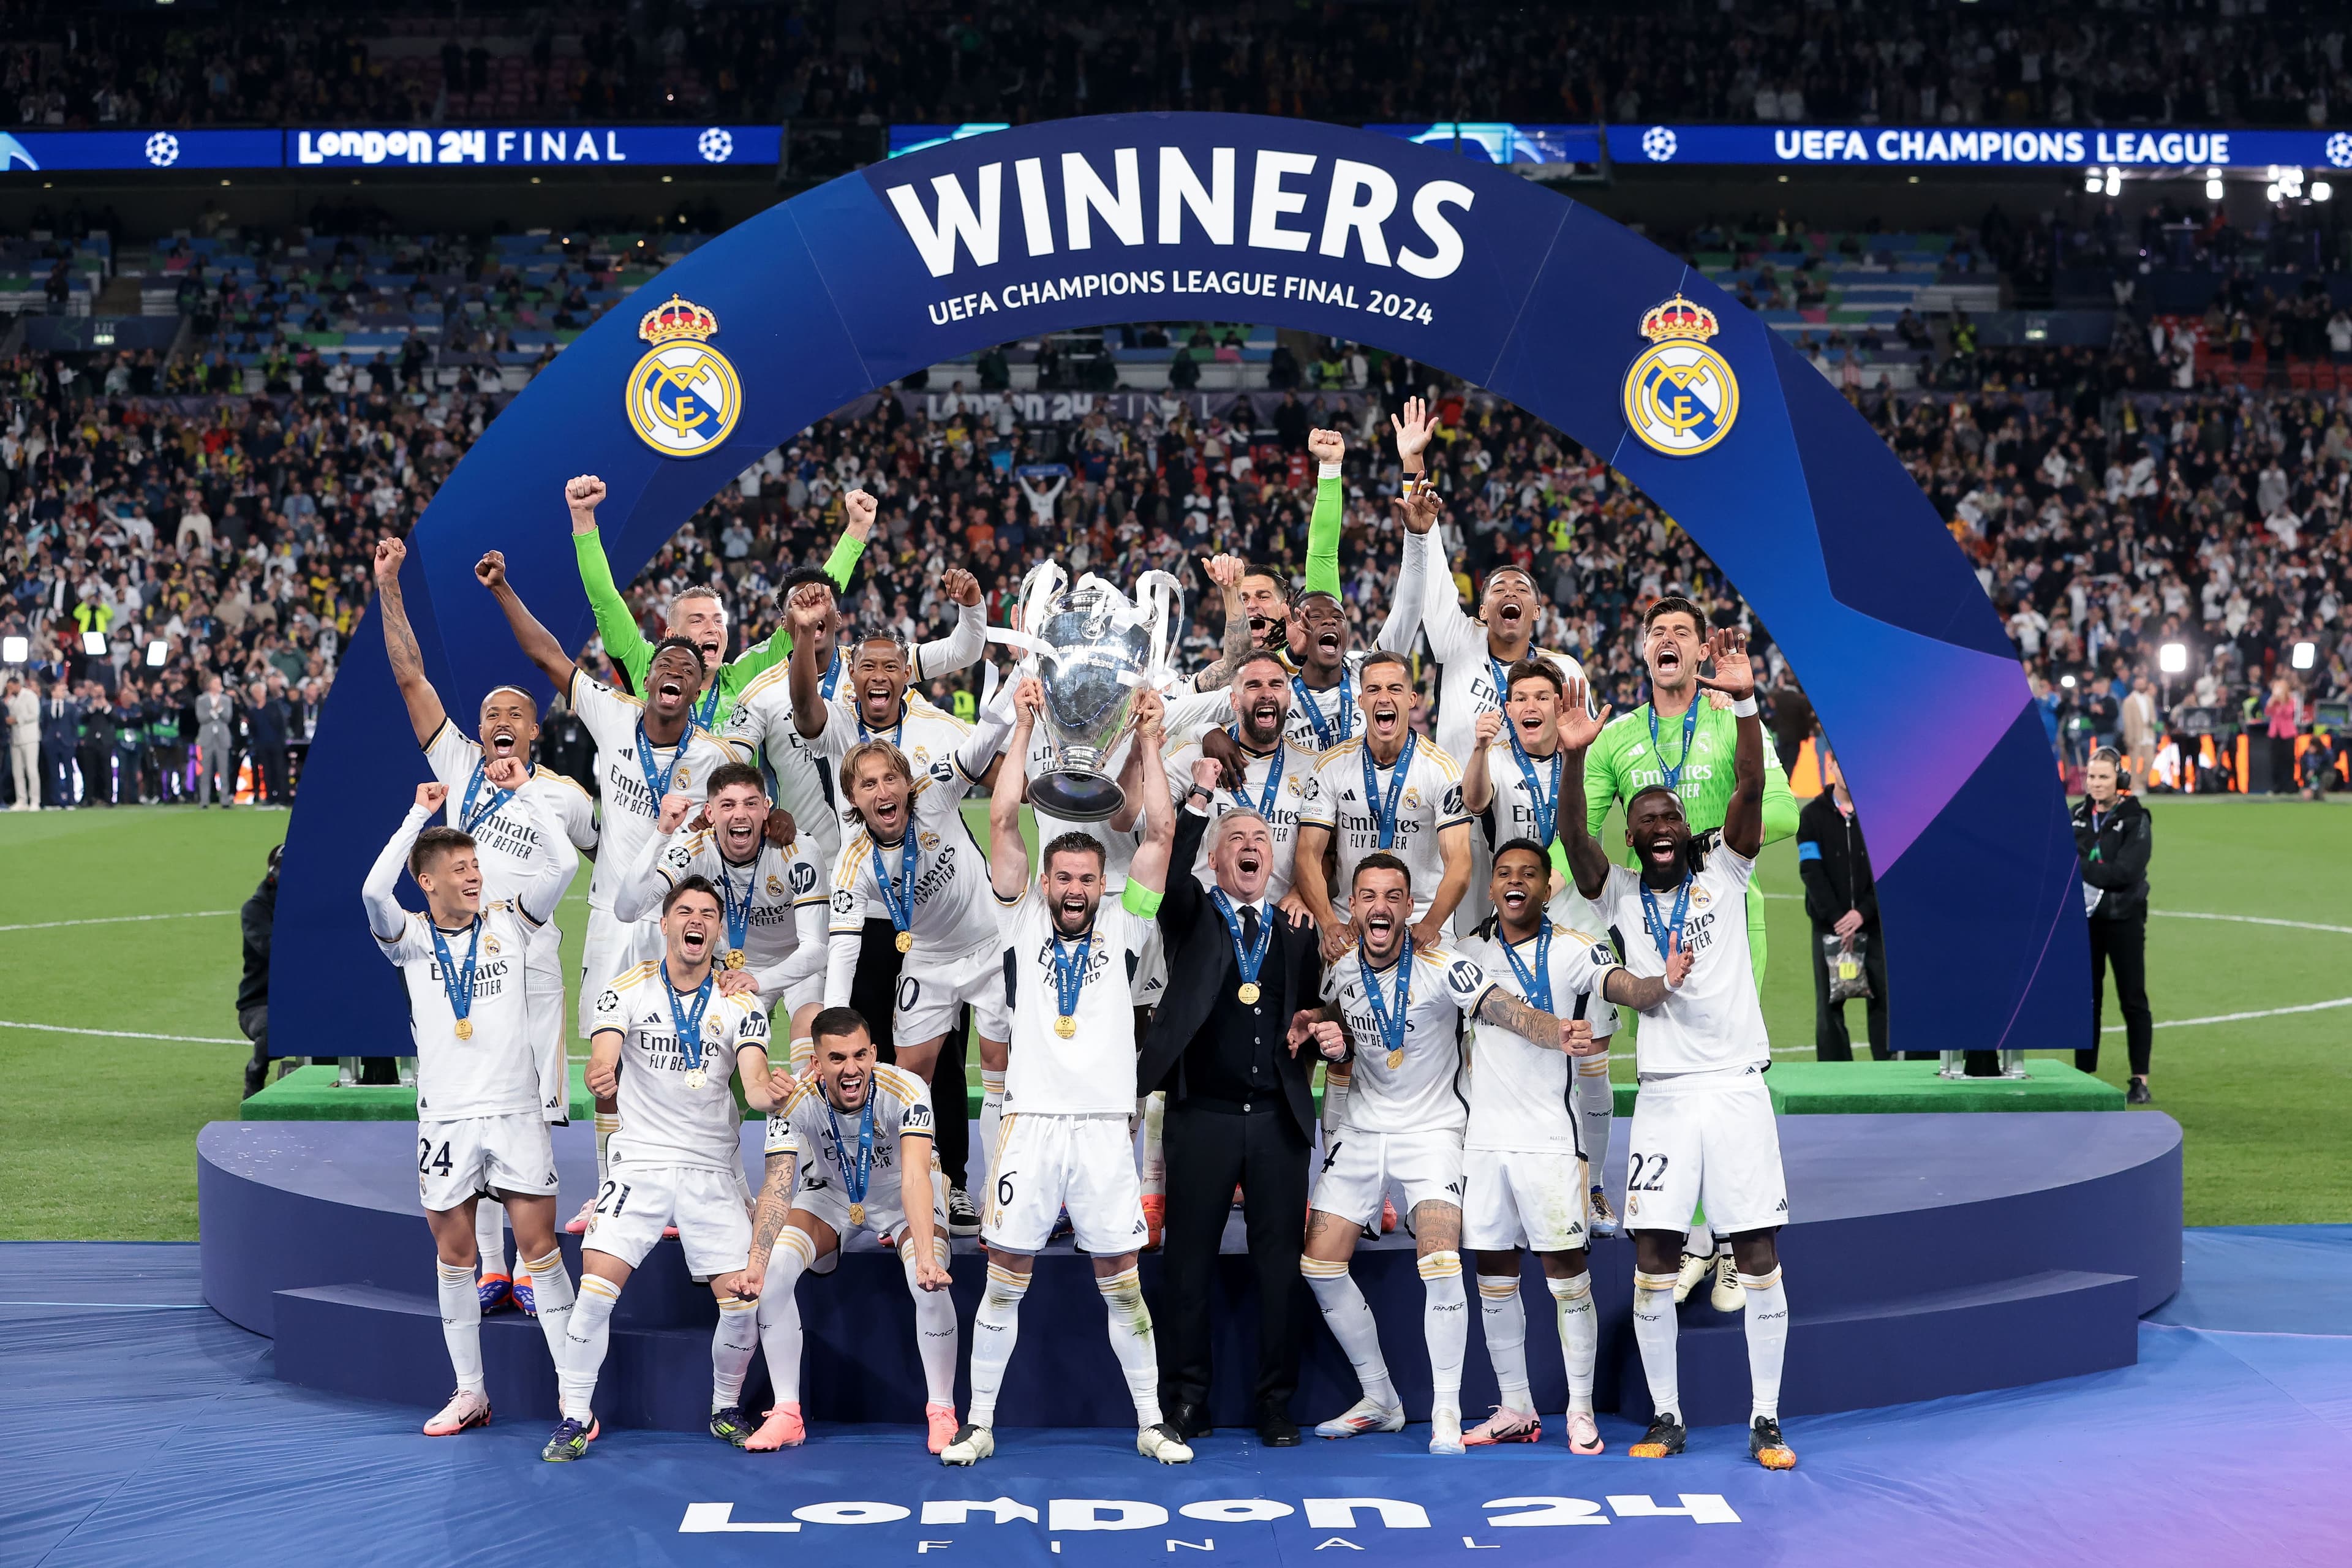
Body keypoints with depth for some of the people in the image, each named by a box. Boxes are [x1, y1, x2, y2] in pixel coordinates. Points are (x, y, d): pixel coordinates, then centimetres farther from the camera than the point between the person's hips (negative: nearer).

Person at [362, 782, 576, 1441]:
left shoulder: (506, 924, 6)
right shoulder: (410, 938, 3)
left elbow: (558, 863, -6)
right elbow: (374, 891, -17)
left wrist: (519, 792, -7)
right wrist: (420, 814, -15)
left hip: (516, 1112, 0)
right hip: (445, 1117, 0)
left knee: (540, 1248, -1)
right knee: (455, 1257, 7)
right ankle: (470, 1393, 18)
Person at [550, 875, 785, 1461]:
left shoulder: (740, 1004, 0)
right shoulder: (627, 989, -2)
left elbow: (755, 1085, -11)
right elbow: (602, 1065, -13)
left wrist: (771, 1090, -36)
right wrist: (601, 1077, -38)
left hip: (714, 1171, 1)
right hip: (641, 1162, -1)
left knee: (742, 1298, -7)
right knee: (596, 1286, -16)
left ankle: (727, 1409, 18)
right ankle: (575, 1418, -2)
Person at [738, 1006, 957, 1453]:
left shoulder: (907, 1092, -33)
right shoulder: (796, 1100, -27)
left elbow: (915, 1178, -42)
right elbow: (777, 1185, -29)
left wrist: (927, 1257, -56)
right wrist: (756, 1260, -44)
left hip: (899, 1196, -2)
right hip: (830, 1193, 2)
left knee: (930, 1285, -28)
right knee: (773, 1272, -20)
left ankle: (942, 1413, -6)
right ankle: (787, 1415, -7)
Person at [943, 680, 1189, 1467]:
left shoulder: (1121, 927, 10)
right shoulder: (1022, 924, 8)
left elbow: (1160, 833, 4)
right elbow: (1003, 823, 0)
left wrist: (1149, 741, 1)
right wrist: (1024, 727, -1)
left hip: (1105, 1129, 1)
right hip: (1033, 1126, -1)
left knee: (1122, 1284, 6)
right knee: (1004, 1281, 3)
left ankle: (1151, 1423, 15)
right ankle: (980, 1424, 11)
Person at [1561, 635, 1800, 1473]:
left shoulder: (1723, 872, 6)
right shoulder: (1622, 894, 9)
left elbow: (1750, 787, -9)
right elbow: (1575, 838, -8)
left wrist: (1744, 703, -22)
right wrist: (1573, 757, -23)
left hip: (1736, 1085, -1)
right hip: (1664, 1092, 1)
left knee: (1759, 1256, -3)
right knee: (1652, 1260, -2)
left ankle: (1765, 1420, 4)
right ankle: (1665, 1415, 11)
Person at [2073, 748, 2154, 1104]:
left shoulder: (2136, 820, -7)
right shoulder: (2078, 816, 9)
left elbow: (2125, 871, -18)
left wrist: (2079, 868, -17)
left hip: (2124, 919, -4)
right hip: (2085, 918, 4)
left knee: (2133, 999, 0)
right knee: (2086, 998, 7)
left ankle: (2140, 1080, 4)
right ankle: (2084, 1076, 13)